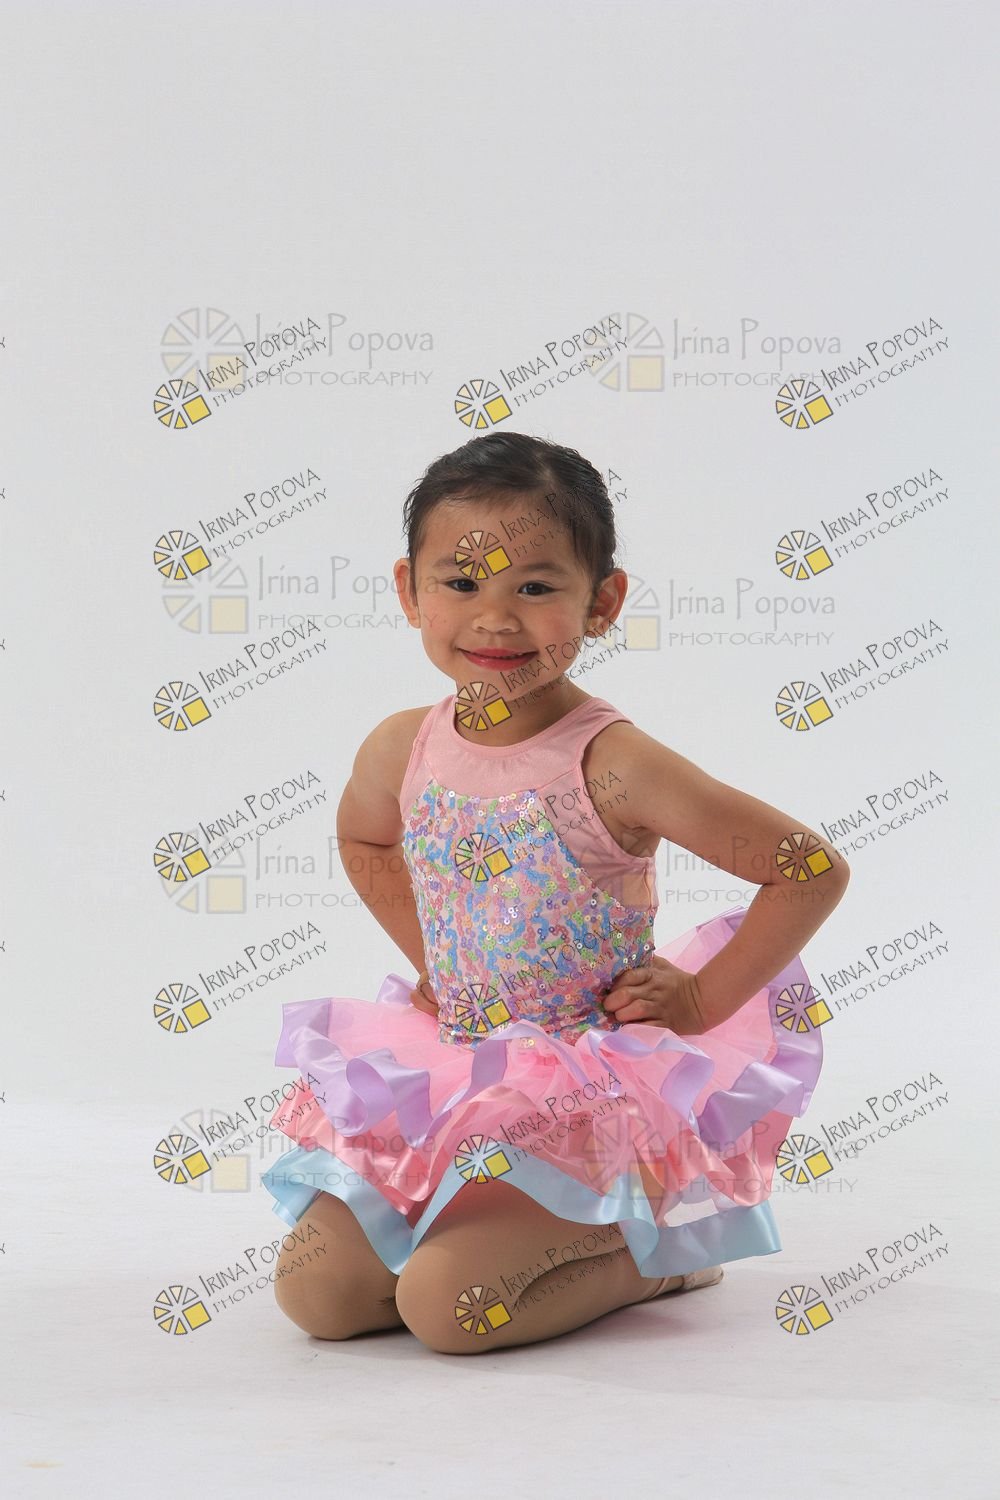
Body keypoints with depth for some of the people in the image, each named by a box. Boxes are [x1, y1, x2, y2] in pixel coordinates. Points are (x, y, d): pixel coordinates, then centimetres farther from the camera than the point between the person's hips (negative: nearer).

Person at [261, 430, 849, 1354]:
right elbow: (362, 838, 25)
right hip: (449, 1083, 6)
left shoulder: (612, 766, -19)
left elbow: (815, 869, -17)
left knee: (445, 1302, -21)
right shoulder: (402, 751, -2)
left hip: (595, 1097, -6)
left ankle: (649, 1255, 6)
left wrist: (701, 1002, -13)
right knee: (315, 1292, -2)